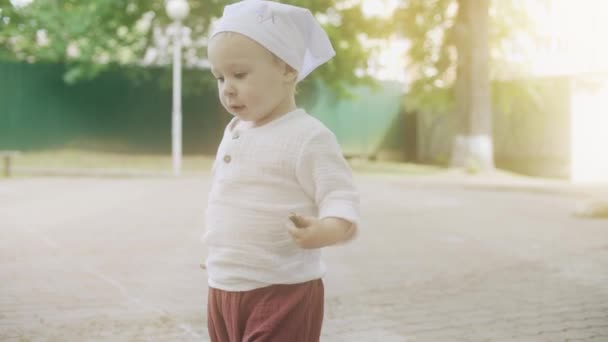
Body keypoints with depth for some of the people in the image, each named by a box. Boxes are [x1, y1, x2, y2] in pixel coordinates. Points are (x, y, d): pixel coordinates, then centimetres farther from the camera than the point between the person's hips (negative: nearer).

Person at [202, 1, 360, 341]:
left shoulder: (308, 137, -15)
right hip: (224, 290, 8)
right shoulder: (234, 131, 10)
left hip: (282, 293, -8)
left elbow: (341, 196, -18)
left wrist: (329, 229, -39)